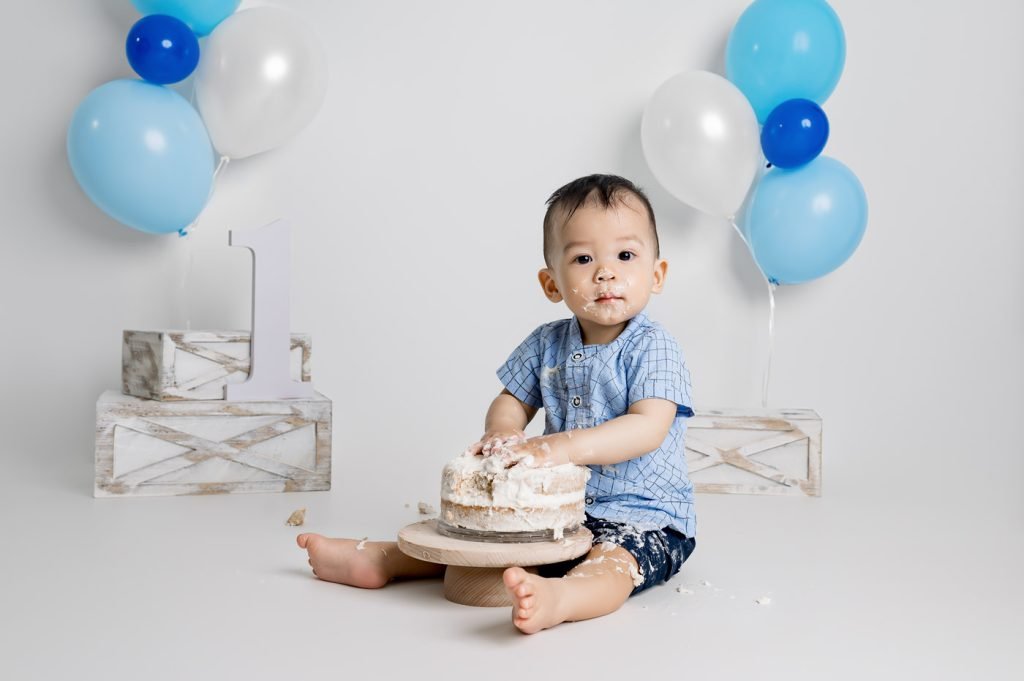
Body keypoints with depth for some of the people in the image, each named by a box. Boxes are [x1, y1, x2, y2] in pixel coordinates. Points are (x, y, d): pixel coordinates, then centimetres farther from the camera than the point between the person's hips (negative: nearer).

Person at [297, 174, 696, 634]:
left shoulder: (652, 349, -14)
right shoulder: (546, 345, 4)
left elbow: (649, 428, -26)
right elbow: (511, 401, 11)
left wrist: (564, 446, -36)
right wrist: (502, 432, -15)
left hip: (645, 515, -6)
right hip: (559, 505, 7)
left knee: (612, 560, -37)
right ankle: (377, 559, 7)